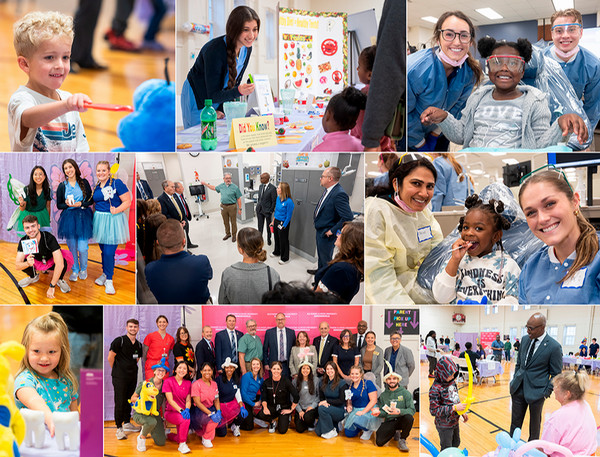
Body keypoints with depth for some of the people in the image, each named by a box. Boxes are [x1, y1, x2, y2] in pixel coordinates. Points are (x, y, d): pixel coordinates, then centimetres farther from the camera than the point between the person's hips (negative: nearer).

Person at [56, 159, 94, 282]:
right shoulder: (62, 186, 5)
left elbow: (91, 200, 4)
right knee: (72, 247, 5)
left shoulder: (84, 183, 3)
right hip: (68, 219, 1)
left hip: (83, 217, -1)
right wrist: (67, 204, -12)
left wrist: (80, 204, -12)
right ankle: (75, 270, 22)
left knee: (82, 248, -6)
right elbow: (59, 205, 7)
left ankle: (83, 269, 17)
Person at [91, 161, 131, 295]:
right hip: (99, 220, 6)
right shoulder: (96, 187, 10)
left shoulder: (117, 183, -10)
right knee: (103, 250, 12)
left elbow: (127, 201, -13)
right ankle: (104, 274, 29)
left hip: (113, 221, -6)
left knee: (109, 252, -8)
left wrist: (116, 210, -26)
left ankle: (109, 280, 4)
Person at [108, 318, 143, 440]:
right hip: (120, 377, -6)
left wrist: (131, 369, 14)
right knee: (120, 401, -6)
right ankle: (119, 428, -2)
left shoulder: (139, 345, 10)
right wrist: (117, 370, 4)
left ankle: (127, 423, 26)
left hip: (132, 376, 6)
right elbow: (110, 358, -6)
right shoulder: (119, 341, -8)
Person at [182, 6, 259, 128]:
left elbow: (235, 81, 2)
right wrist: (238, 91, -44)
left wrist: (221, 110, -6)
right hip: (196, 100, -6)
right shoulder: (214, 50, -31)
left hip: (219, 99, 7)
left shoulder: (246, 48, -9)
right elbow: (213, 95, -27)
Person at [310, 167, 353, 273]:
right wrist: (317, 224, 12)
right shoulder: (328, 190, -1)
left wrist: (332, 231, -25)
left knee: (325, 257, 10)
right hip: (319, 230, 9)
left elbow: (348, 217, -34)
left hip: (327, 233, -9)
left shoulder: (339, 194, -31)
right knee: (320, 254, 29)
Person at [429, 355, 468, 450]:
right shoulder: (435, 389, -27)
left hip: (455, 422, 8)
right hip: (444, 426, -8)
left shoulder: (452, 382, -2)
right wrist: (454, 408, -30)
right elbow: (434, 410, -28)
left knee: (456, 443, 26)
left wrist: (462, 412, 10)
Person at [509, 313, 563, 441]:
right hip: (519, 389, 5)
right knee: (515, 421, 11)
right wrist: (515, 380, 12)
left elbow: (556, 374, -7)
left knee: (535, 423, 13)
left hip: (536, 391, -4)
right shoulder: (525, 339, 3)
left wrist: (547, 392, -10)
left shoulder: (554, 347, -14)